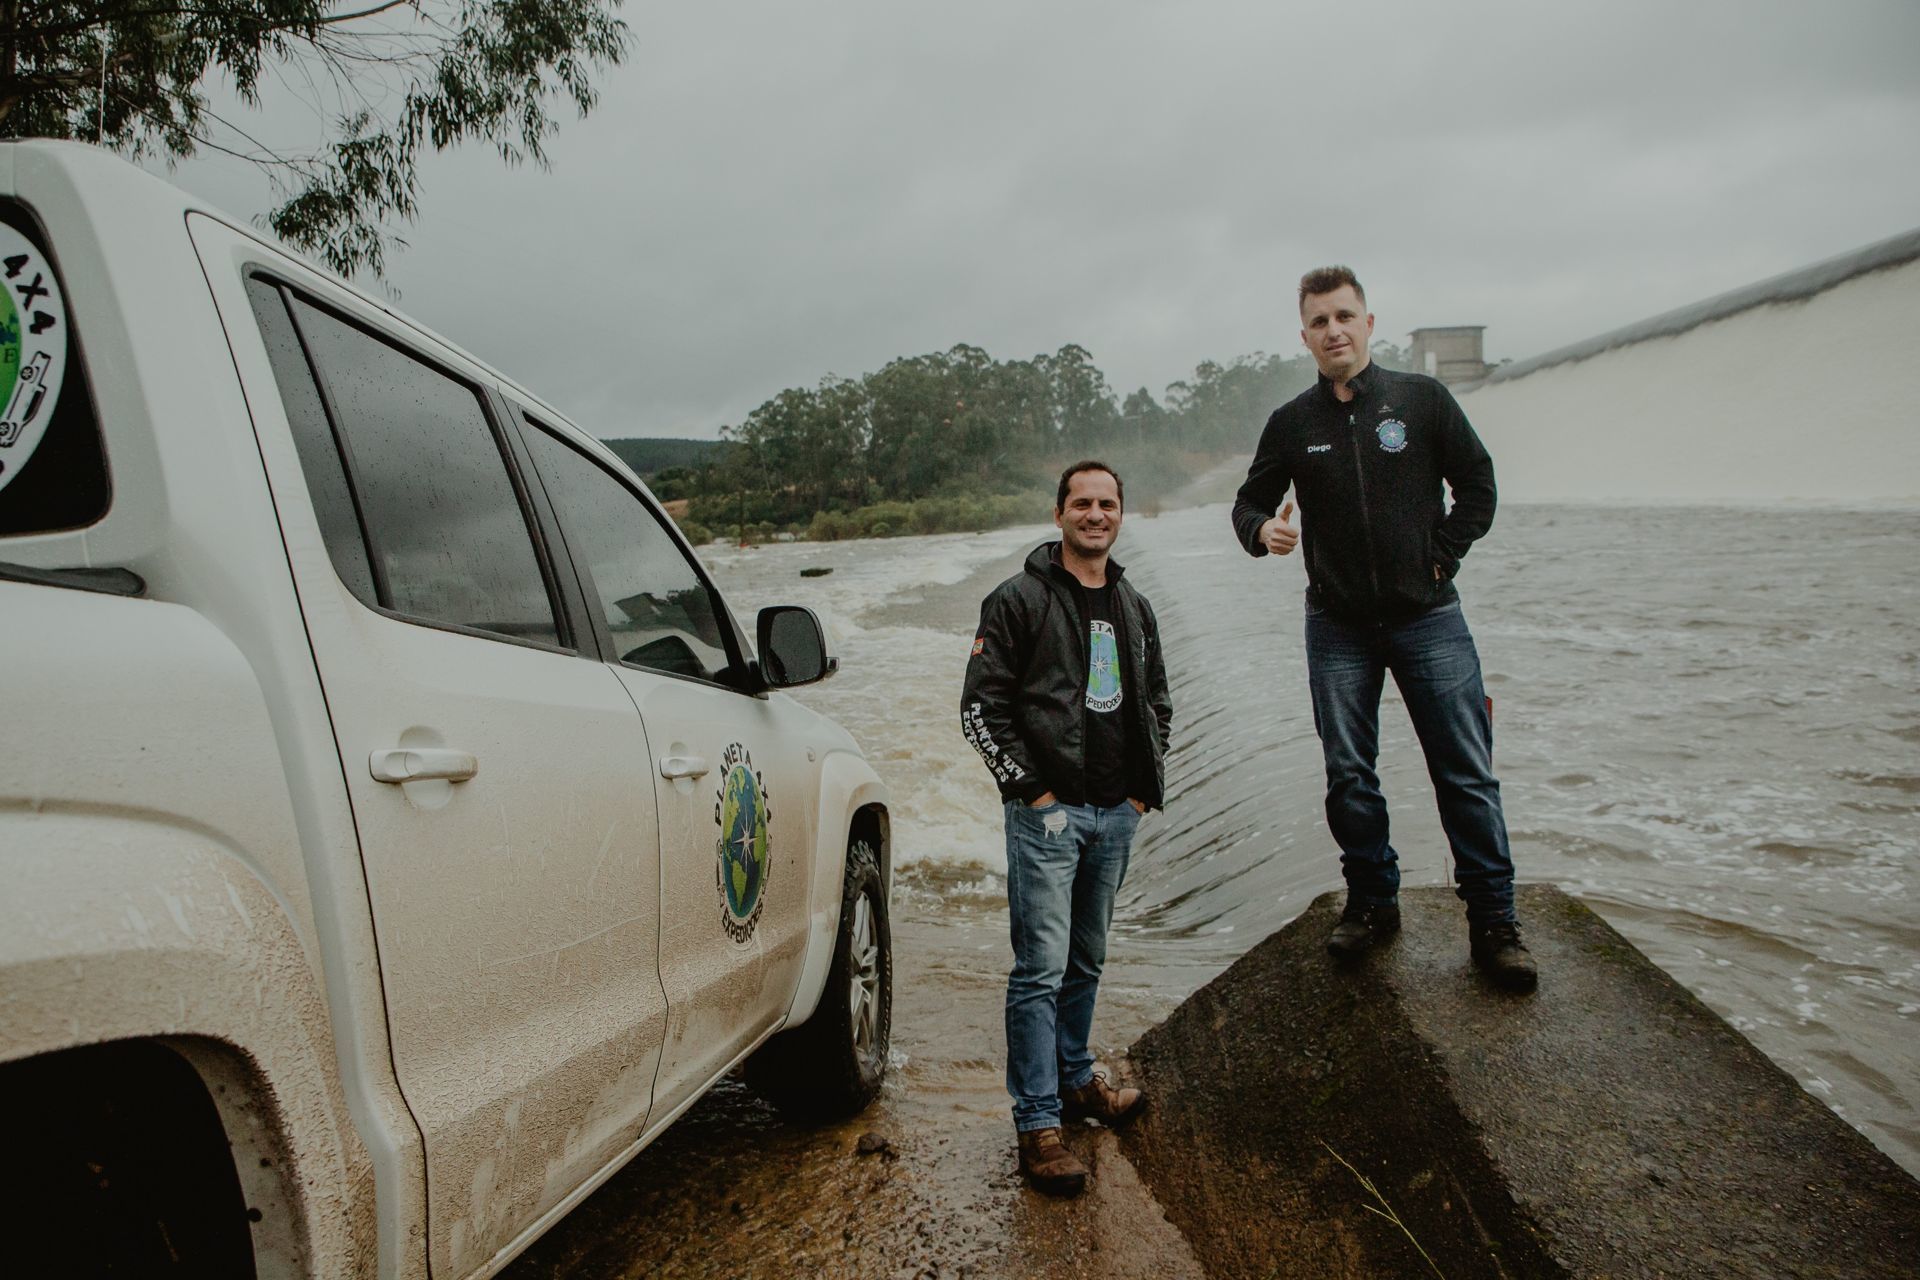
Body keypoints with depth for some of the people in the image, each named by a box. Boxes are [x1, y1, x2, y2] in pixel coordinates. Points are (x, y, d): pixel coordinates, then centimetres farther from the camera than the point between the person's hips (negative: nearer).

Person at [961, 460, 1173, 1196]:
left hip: (1116, 814, 6)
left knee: (1087, 962, 18)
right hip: (1047, 812, -6)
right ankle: (1037, 1123, 1)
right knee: (1041, 968, -6)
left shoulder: (1134, 609, 14)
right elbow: (980, 707, -9)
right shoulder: (1019, 600, -6)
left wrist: (1145, 788, 11)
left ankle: (1076, 1080, 34)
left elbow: (1157, 704, 23)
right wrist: (1031, 788, -12)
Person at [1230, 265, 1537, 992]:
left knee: (1466, 774, -3)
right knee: (1349, 775, 6)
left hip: (1428, 617, -1)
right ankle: (1372, 903, 22)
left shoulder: (1421, 399, 2)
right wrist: (1261, 530, -12)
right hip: (1338, 626, 2)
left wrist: (1442, 556, -2)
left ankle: (1493, 923, 7)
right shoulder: (1292, 423, 5)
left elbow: (1477, 484, 8)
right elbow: (1250, 501, 11)